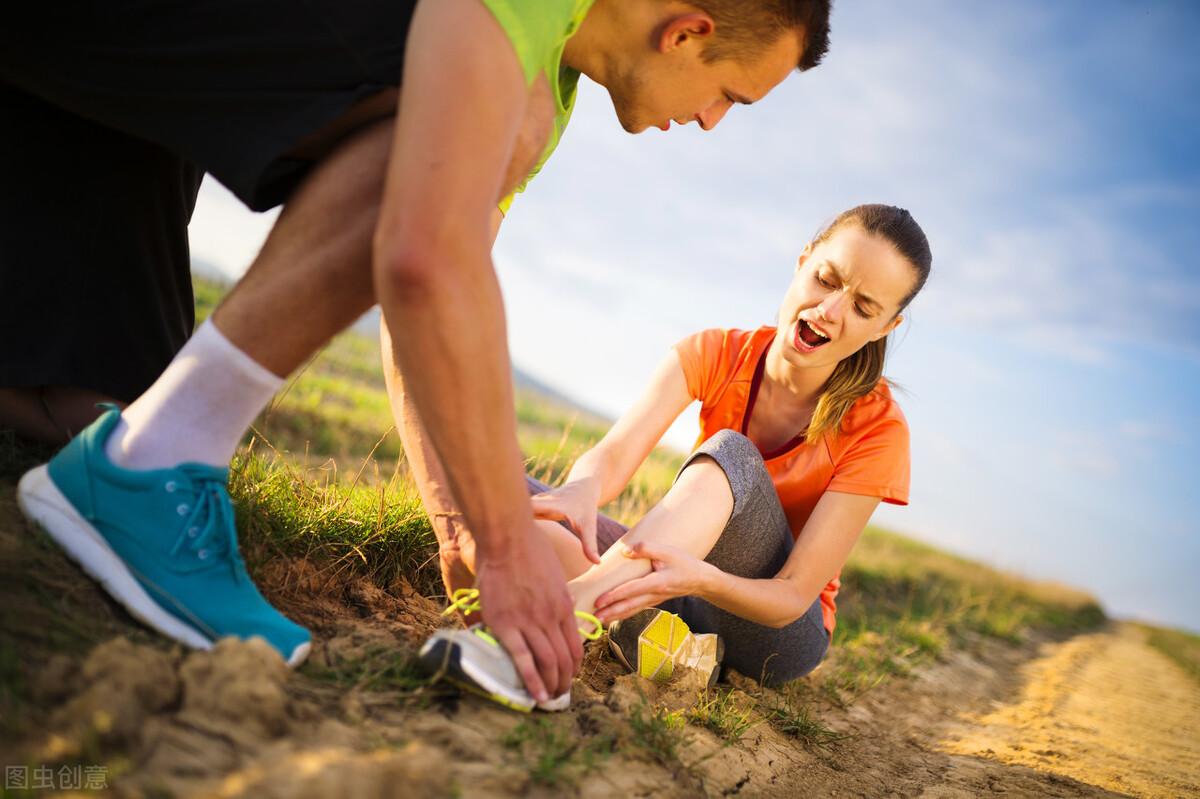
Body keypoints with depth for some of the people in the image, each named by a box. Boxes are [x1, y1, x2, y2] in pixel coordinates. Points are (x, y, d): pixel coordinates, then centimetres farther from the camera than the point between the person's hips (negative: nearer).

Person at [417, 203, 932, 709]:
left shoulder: (877, 428, -15)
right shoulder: (715, 354, -7)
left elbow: (793, 597, -21)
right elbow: (615, 454, -23)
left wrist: (700, 579, -43)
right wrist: (582, 488, -48)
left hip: (777, 634, -3)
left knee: (730, 451, -33)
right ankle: (651, 632, -34)